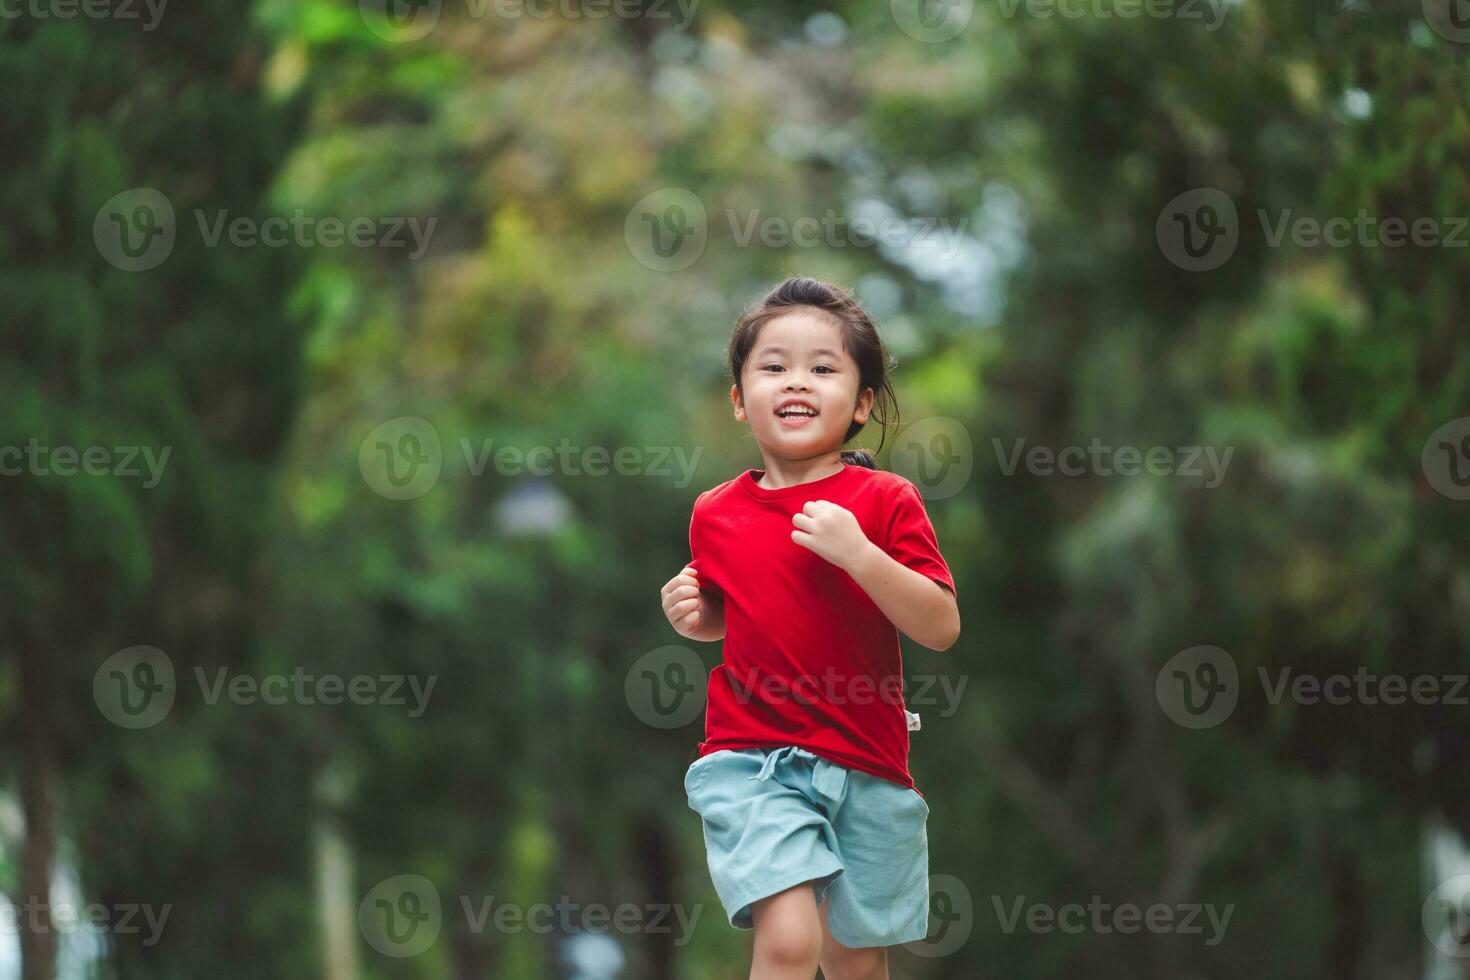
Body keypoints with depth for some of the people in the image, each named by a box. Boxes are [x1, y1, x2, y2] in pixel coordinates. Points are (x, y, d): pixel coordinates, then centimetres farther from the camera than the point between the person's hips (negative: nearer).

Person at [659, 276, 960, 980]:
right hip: (750, 760, 0)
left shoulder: (885, 502, -4)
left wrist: (858, 553, -21)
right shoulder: (715, 514, 5)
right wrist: (693, 616, 2)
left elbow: (941, 629, -11)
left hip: (865, 769, 0)